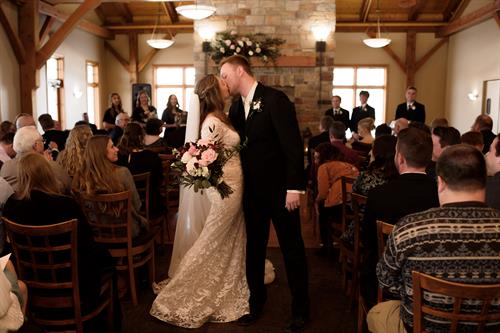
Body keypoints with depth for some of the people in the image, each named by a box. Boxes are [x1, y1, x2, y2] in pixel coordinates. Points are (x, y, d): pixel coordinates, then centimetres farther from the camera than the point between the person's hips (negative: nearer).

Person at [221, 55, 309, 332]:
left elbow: (293, 144, -17)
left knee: (292, 250, 7)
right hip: (253, 191, 7)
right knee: (254, 250, 15)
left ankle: (300, 310, 21)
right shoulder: (236, 107, 9)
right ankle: (256, 304, 31)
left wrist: (294, 187, -20)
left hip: (280, 189, -6)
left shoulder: (274, 99, -13)